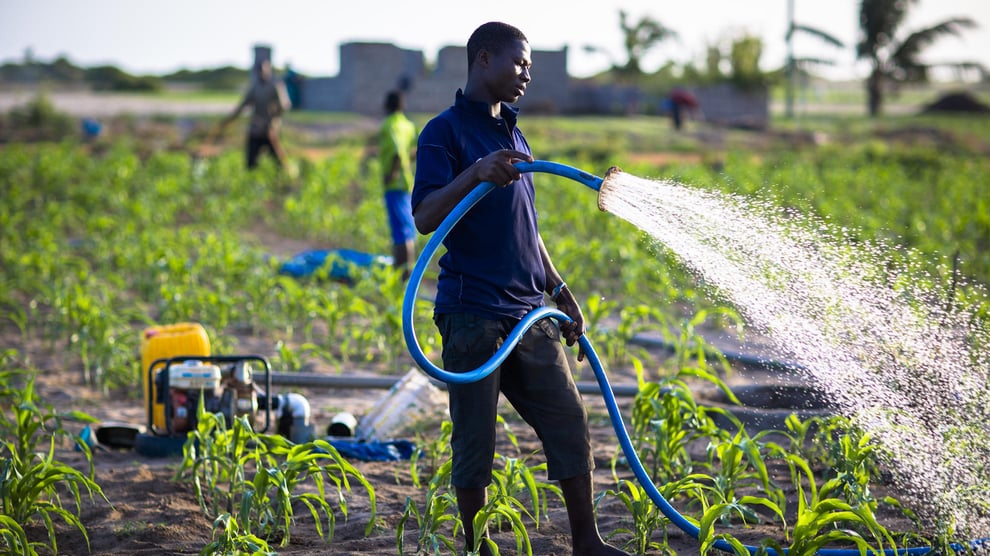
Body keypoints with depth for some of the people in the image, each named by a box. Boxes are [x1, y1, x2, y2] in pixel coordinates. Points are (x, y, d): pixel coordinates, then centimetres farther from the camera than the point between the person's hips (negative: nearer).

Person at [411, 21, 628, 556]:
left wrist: (559, 291, 23)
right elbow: (424, 218, -18)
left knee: (568, 421, 6)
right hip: (472, 315, -7)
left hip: (527, 313, 7)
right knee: (475, 440, 0)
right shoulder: (446, 132, -6)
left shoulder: (514, 136, 19)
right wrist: (476, 174, -31)